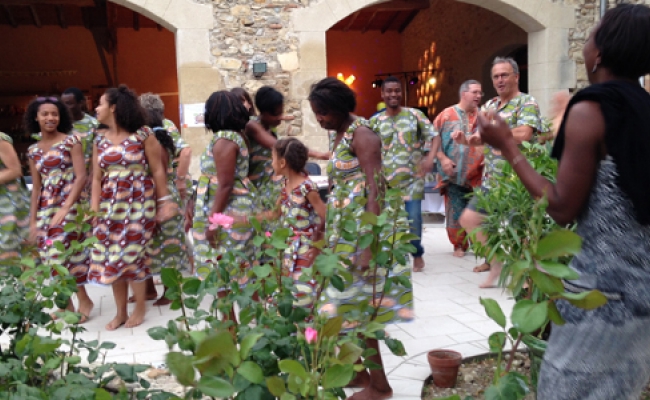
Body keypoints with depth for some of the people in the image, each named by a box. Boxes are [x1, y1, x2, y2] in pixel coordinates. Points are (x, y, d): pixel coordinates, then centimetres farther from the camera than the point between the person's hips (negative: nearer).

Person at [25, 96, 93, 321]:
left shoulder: (71, 141, -2)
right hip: (45, 208, 5)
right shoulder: (33, 150, 12)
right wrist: (32, 222, 9)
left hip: (69, 204, -5)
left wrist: (65, 209, -18)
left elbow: (81, 177, -10)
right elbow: (36, 188, 13)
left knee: (61, 253, -12)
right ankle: (66, 304, 16)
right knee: (51, 256, 4)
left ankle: (83, 301, 5)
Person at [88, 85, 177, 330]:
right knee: (111, 257, 5)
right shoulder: (100, 140, 7)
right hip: (110, 205, 5)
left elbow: (157, 171, -4)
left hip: (138, 203, -5)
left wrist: (164, 201, -6)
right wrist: (94, 210, -2)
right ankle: (121, 312, 18)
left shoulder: (142, 135, -6)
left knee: (131, 254, -4)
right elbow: (97, 178, 5)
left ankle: (140, 306, 17)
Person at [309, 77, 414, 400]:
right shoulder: (337, 135, 12)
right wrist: (324, 229, 19)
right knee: (347, 304, 13)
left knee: (358, 307, -2)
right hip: (342, 230, 8)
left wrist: (369, 244, -26)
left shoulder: (361, 135, -14)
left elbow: (375, 191, -21)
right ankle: (358, 370, 28)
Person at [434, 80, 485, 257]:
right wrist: (442, 159, -11)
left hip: (478, 174, 2)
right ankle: (459, 245, 16)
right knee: (456, 211, 3)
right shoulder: (447, 115, 1)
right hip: (454, 174, -2)